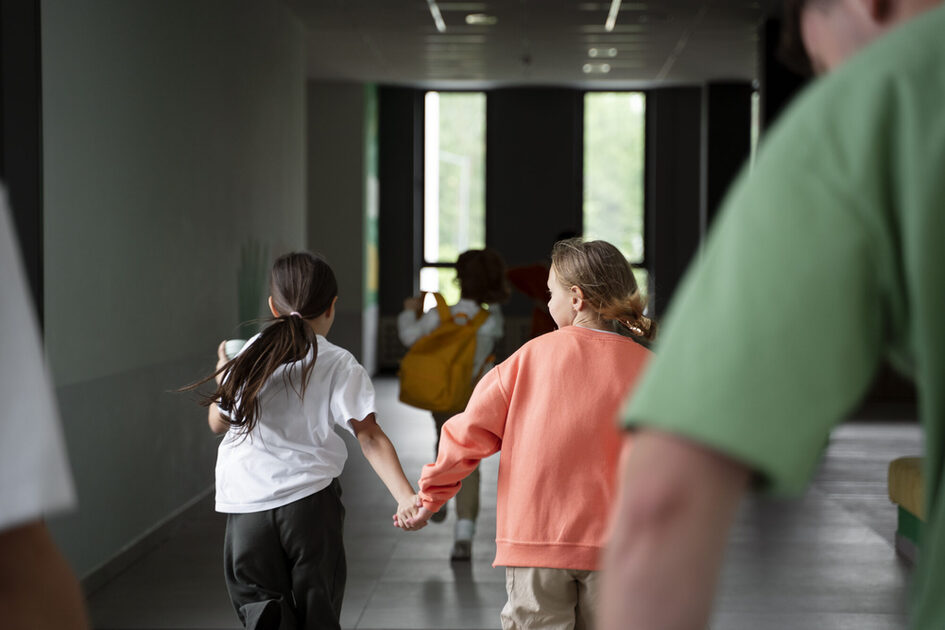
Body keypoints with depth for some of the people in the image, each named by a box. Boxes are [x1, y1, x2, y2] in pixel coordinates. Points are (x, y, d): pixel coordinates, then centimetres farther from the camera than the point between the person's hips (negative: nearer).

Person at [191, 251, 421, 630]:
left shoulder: (250, 355, 2)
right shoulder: (339, 365, -3)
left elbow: (218, 422, 13)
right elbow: (370, 437, -13)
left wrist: (223, 379, 31)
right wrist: (406, 496, -19)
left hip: (247, 503, 1)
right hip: (310, 500, -1)